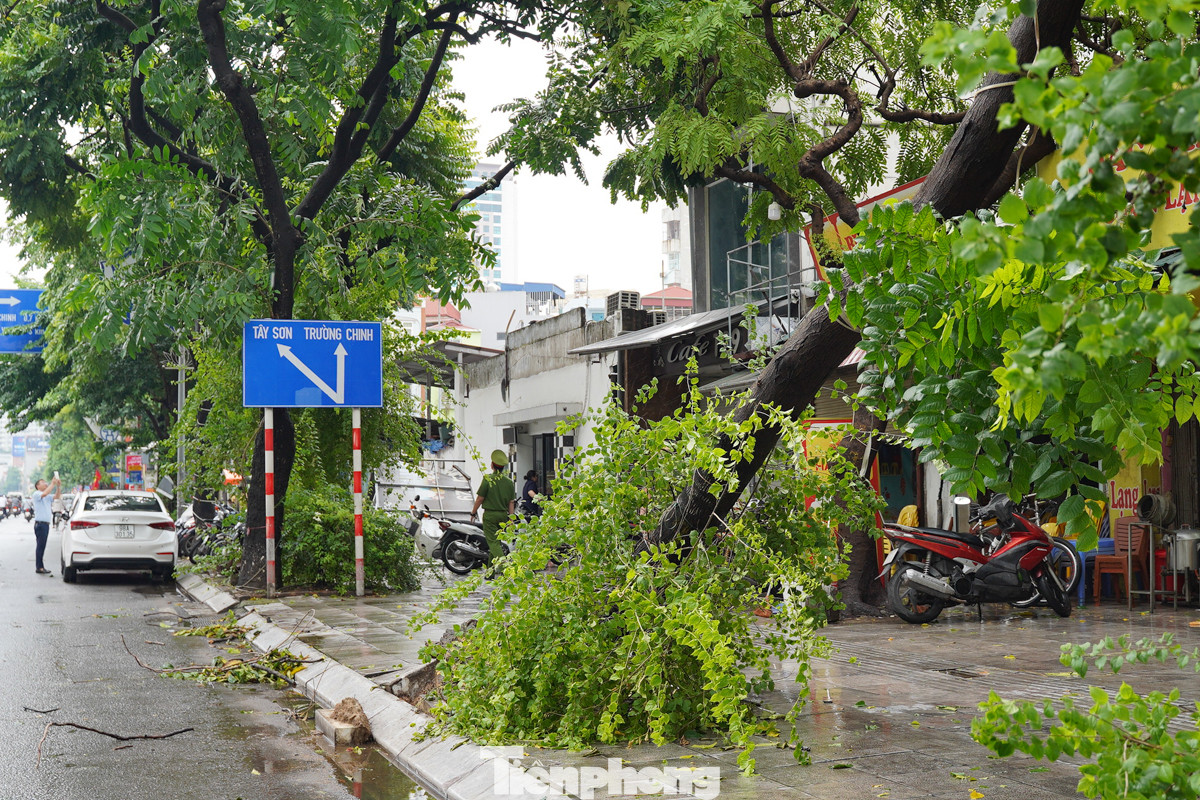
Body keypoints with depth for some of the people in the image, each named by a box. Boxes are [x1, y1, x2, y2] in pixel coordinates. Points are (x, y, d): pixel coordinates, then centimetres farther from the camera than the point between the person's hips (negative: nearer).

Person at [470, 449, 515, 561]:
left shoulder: (487, 479, -11)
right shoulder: (509, 482, 4)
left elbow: (480, 499, -9)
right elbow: (511, 502, 5)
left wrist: (473, 513, 3)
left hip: (490, 514, -5)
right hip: (503, 514, 5)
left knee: (493, 542, -6)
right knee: (497, 540, 16)